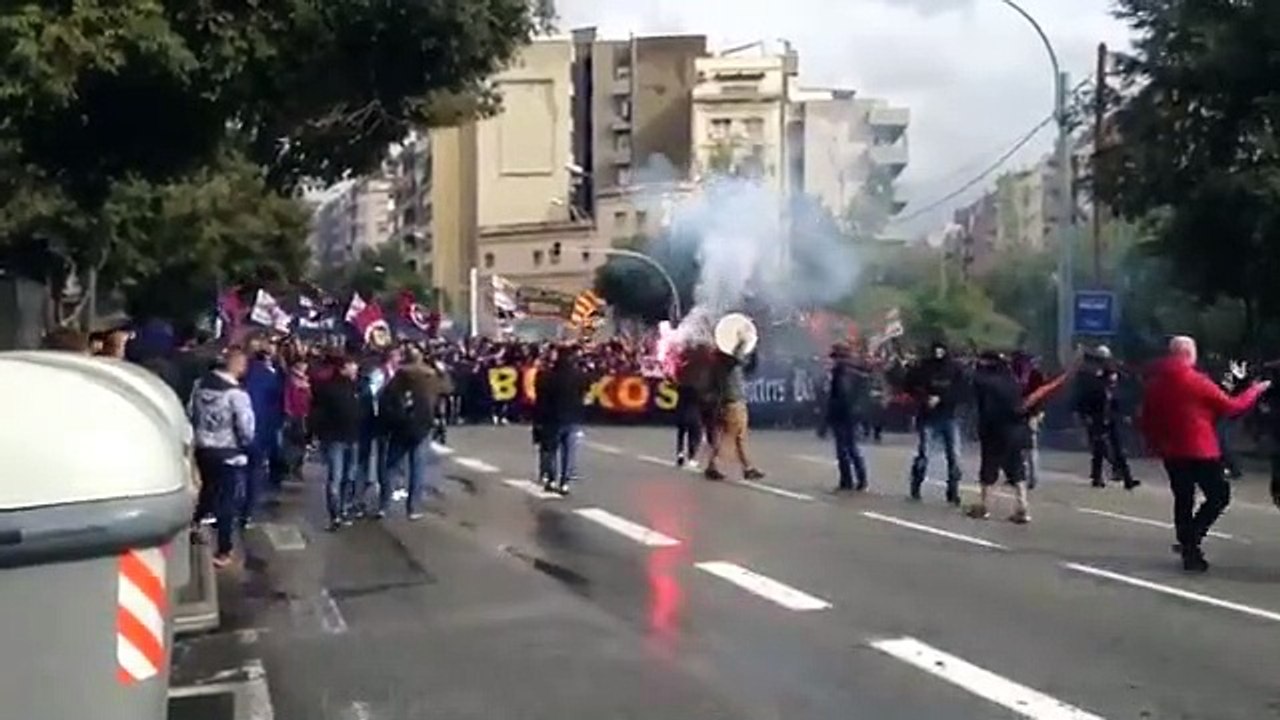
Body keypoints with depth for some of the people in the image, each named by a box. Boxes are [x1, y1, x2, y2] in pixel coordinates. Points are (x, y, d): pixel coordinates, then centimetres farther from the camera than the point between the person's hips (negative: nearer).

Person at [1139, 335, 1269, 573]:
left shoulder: (1154, 383, 6)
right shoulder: (1196, 381, -11)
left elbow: (1146, 420, 11)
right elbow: (1231, 407, -5)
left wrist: (1156, 445, 24)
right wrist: (1255, 390, 9)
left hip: (1170, 452, 6)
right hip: (1200, 450, -6)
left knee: (1183, 500, 13)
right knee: (1219, 494, 6)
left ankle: (1188, 547, 13)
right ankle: (1191, 540, -7)